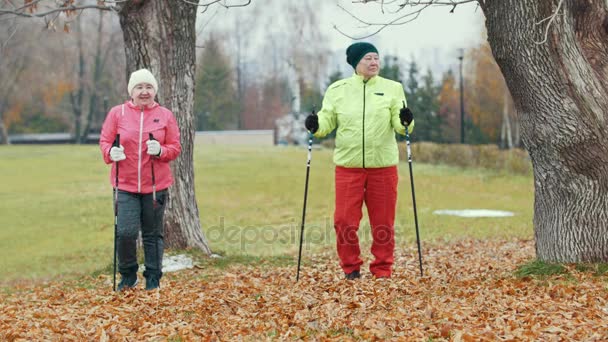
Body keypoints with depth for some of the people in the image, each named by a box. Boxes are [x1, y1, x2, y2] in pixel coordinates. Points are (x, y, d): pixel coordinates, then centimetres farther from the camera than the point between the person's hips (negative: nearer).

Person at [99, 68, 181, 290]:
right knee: (125, 232, -10)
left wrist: (161, 151, -15)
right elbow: (104, 141, 6)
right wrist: (111, 152, -16)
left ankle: (153, 278, 20)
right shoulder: (117, 113, 3)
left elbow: (175, 148, 6)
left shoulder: (165, 116, 4)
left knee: (153, 234, 8)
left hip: (156, 185, 1)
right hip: (125, 184, -1)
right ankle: (128, 275, 12)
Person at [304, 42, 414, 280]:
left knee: (383, 221, 5)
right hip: (348, 165, 0)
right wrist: (316, 125, -16)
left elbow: (399, 125, 0)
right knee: (345, 220, -2)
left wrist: (405, 121, -22)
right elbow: (327, 120, 5)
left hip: (383, 165, 0)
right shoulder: (337, 89, 6)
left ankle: (382, 268, 17)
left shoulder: (392, 88, 6)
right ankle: (350, 267, 15)